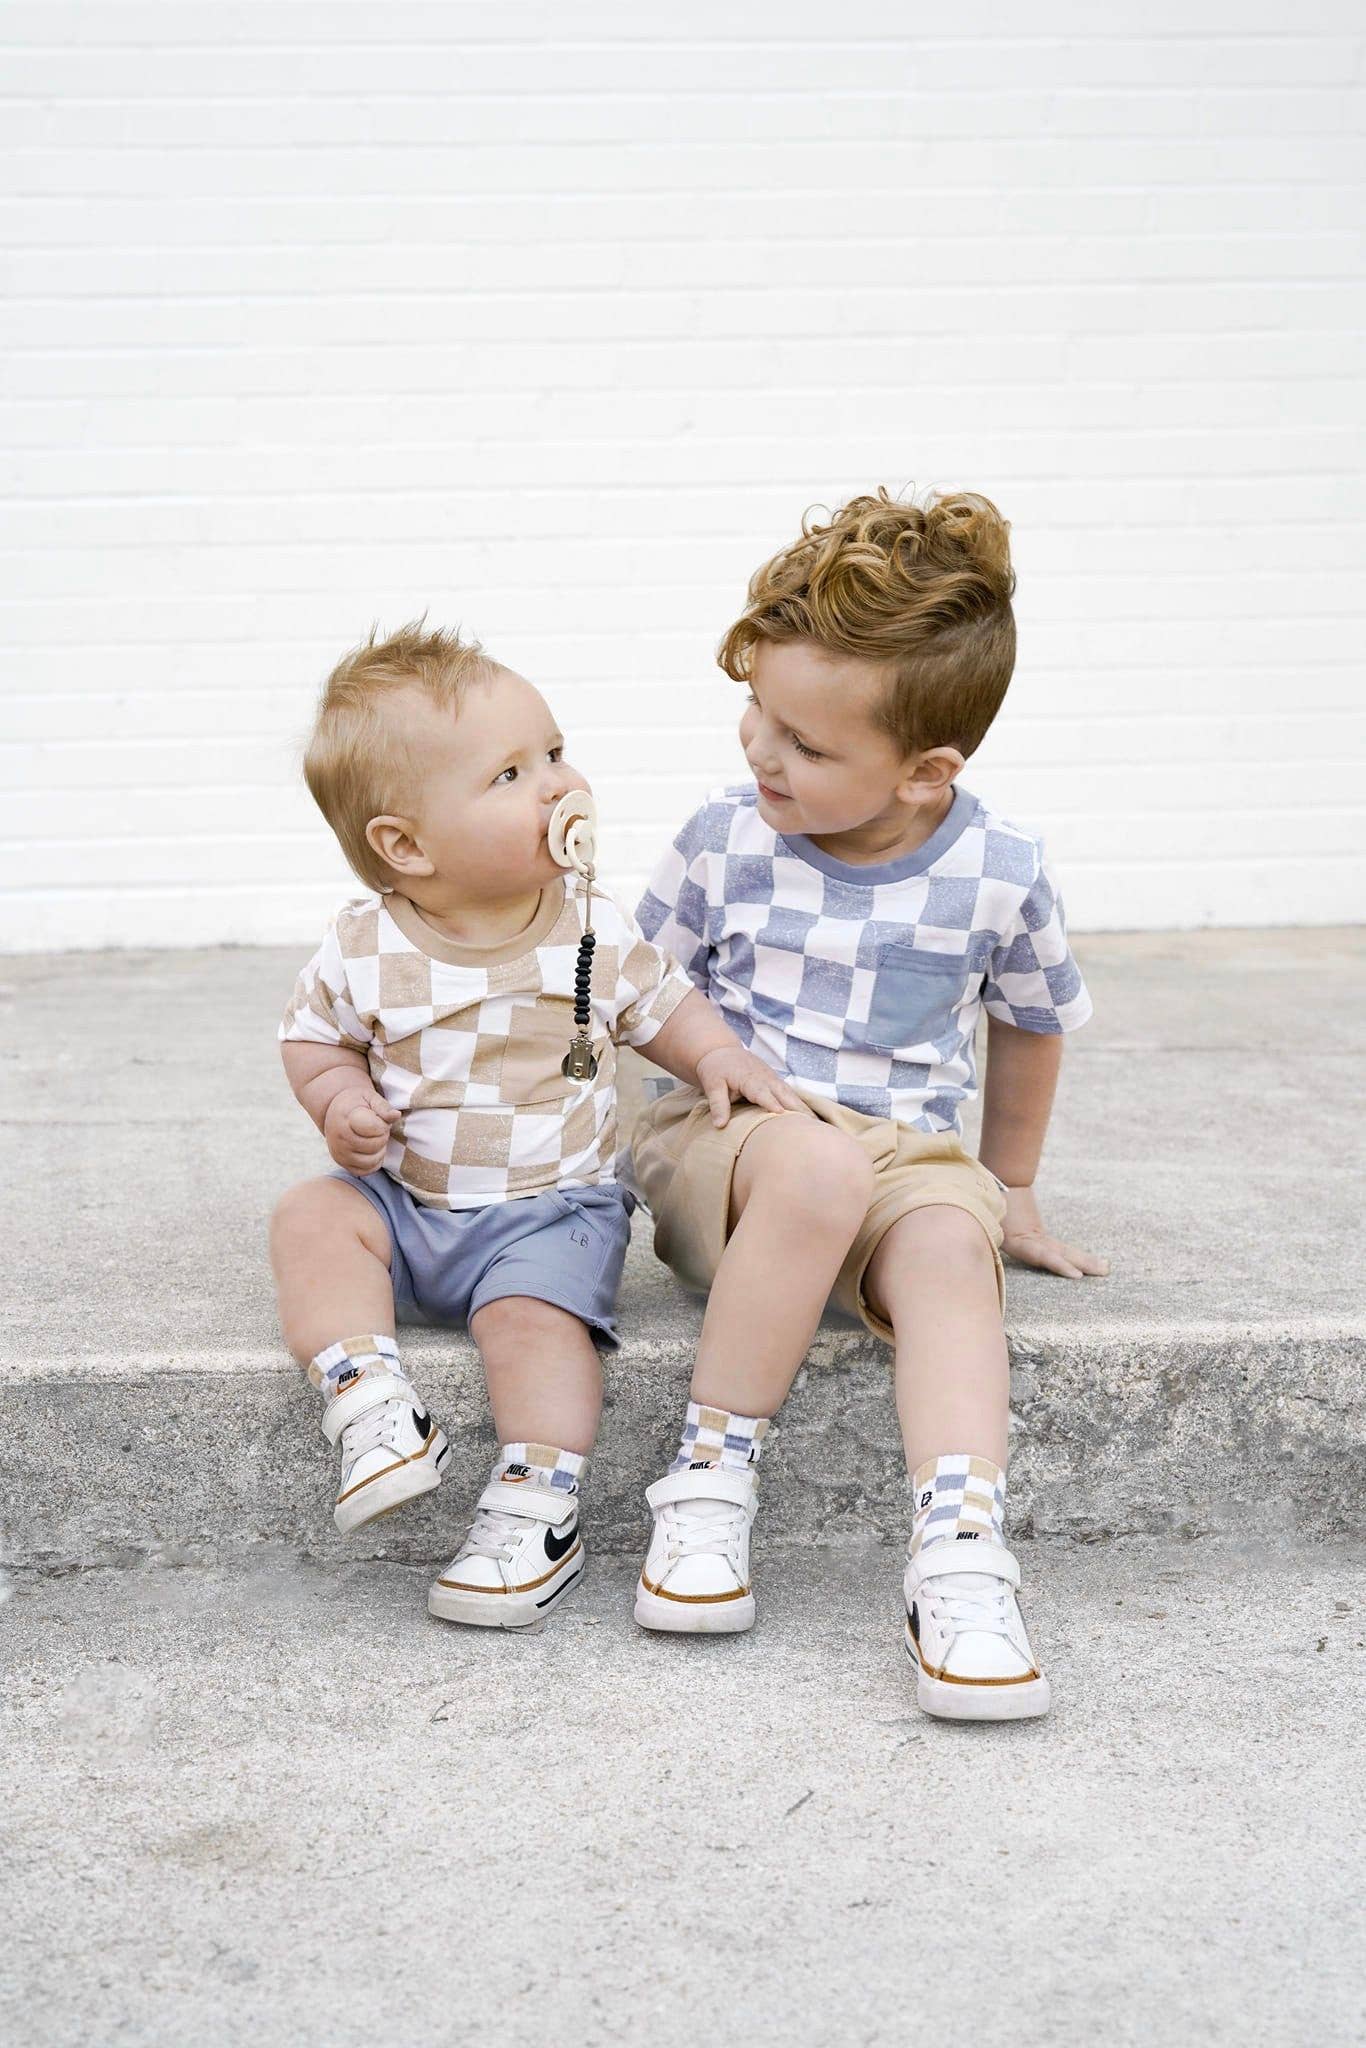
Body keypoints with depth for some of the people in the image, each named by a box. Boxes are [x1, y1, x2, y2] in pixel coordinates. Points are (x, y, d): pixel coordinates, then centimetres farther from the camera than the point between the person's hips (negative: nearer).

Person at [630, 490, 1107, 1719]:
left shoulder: (1000, 875, -3)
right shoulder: (725, 844, -3)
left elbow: (1031, 1024, 17)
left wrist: (1011, 1188, 26)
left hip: (912, 1149, 1)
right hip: (725, 1138, -1)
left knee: (950, 1245, -35)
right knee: (821, 1165, -38)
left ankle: (959, 1561, -41)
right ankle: (711, 1482, -25)